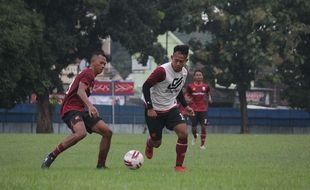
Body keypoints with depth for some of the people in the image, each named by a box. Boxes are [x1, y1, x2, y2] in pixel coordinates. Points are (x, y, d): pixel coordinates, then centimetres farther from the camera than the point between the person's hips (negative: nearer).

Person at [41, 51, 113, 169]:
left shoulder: (90, 75, 25)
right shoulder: (89, 73, -6)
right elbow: (80, 91, -24)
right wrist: (90, 106, -40)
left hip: (81, 110, 10)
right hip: (71, 109, -10)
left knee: (107, 132, 2)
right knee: (81, 133, -37)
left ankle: (101, 165, 8)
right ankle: (51, 157, -26)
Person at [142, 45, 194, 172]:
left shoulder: (184, 72, -1)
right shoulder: (162, 71, -23)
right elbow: (146, 86, -19)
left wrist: (185, 106, 13)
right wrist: (150, 108, -22)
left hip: (171, 108, 5)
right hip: (154, 110, -5)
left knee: (183, 133, -18)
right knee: (156, 142, 5)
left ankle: (179, 165, -5)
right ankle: (149, 144, 46)